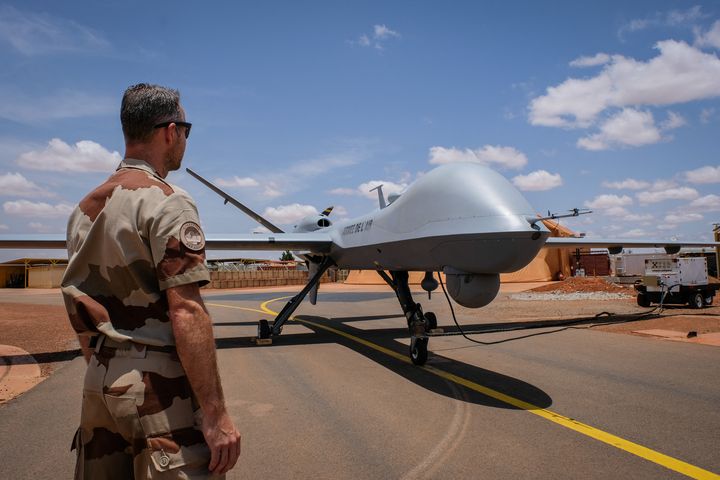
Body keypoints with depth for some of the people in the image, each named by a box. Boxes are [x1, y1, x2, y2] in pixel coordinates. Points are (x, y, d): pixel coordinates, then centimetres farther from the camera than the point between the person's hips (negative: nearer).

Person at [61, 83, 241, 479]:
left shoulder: (84, 208, 12)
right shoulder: (166, 202, -13)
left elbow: (81, 309, 16)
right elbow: (186, 313, -21)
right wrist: (215, 412, -19)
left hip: (99, 383, 8)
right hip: (159, 386, -8)